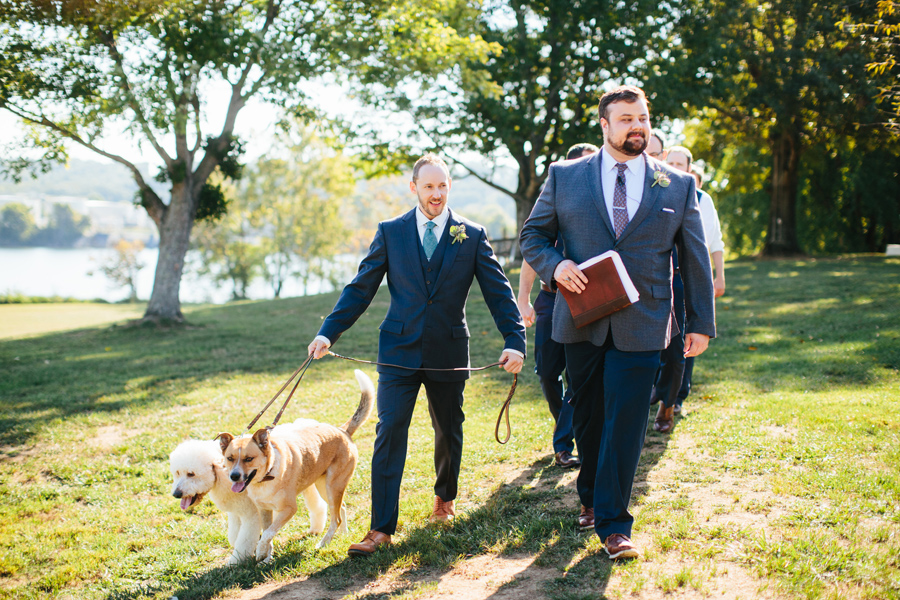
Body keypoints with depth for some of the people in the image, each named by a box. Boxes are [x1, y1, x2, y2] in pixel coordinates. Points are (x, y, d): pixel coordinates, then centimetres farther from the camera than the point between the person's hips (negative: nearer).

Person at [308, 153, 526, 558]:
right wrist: (328, 333, -5)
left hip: (449, 352, 1)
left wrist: (514, 341, -14)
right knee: (389, 432, -9)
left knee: (449, 432, 15)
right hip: (399, 350, -1)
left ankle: (444, 497, 42)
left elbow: (498, 292, -2)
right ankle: (382, 527, -5)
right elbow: (360, 288, 4)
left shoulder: (472, 235, 1)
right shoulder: (390, 232, 3)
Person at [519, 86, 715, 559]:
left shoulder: (678, 186, 6)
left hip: (641, 325, -1)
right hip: (582, 321, 1)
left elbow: (695, 259, 9)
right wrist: (555, 265, -12)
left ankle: (613, 524, 5)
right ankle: (590, 497, 35)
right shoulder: (564, 177, 4)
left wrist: (701, 323, 6)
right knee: (587, 417, 13)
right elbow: (532, 236, 9)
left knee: (625, 423, -4)